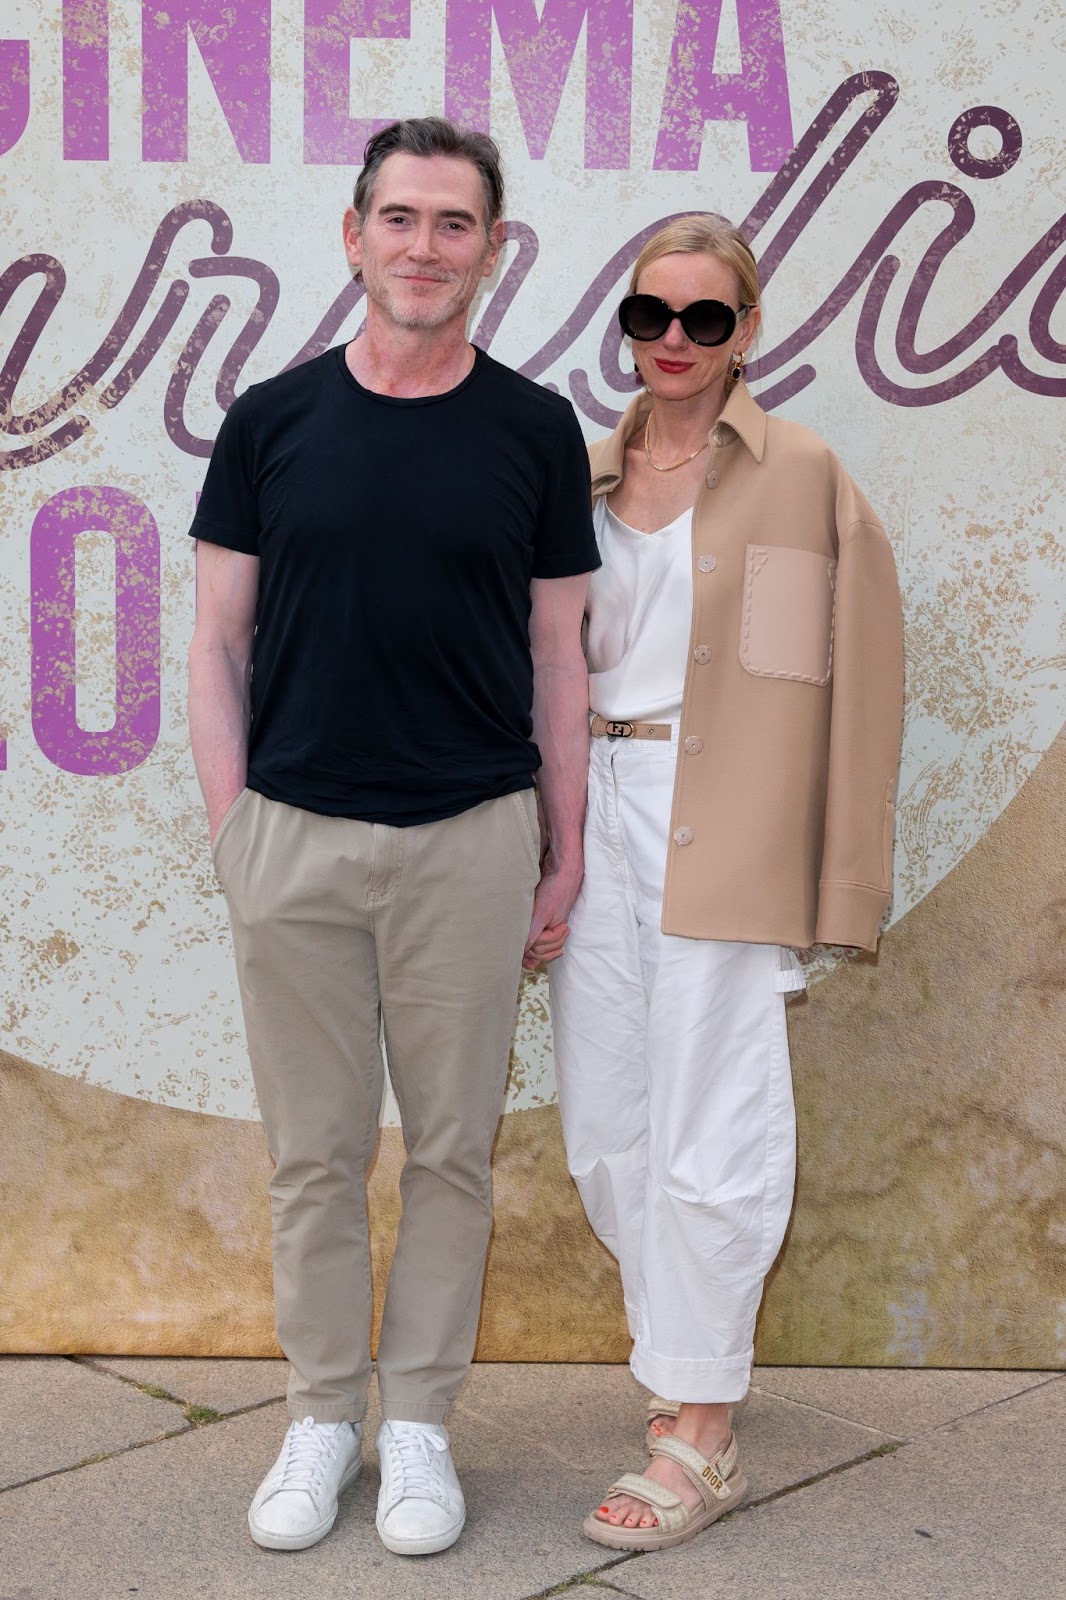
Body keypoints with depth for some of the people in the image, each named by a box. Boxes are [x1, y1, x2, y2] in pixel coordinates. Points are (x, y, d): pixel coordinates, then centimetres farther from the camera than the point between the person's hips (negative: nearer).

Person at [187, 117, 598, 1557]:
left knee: (451, 1144, 8)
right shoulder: (274, 420, 4)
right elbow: (220, 640, 6)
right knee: (315, 1147, 9)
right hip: (294, 834, 0)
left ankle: (419, 1419, 24)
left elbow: (558, 655, 6)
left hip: (470, 838, 0)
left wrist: (565, 854, 3)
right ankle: (324, 1413, 25)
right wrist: (230, 824, -2)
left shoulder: (534, 430, 3)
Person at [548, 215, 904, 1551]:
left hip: (720, 830, -5)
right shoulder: (584, 474, 13)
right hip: (593, 816, 5)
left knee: (704, 1136, -3)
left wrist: (832, 879, -8)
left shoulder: (802, 475, 0)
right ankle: (685, 1359, 30)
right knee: (606, 1130, 10)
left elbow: (855, 675, -3)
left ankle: (698, 1441, 10)